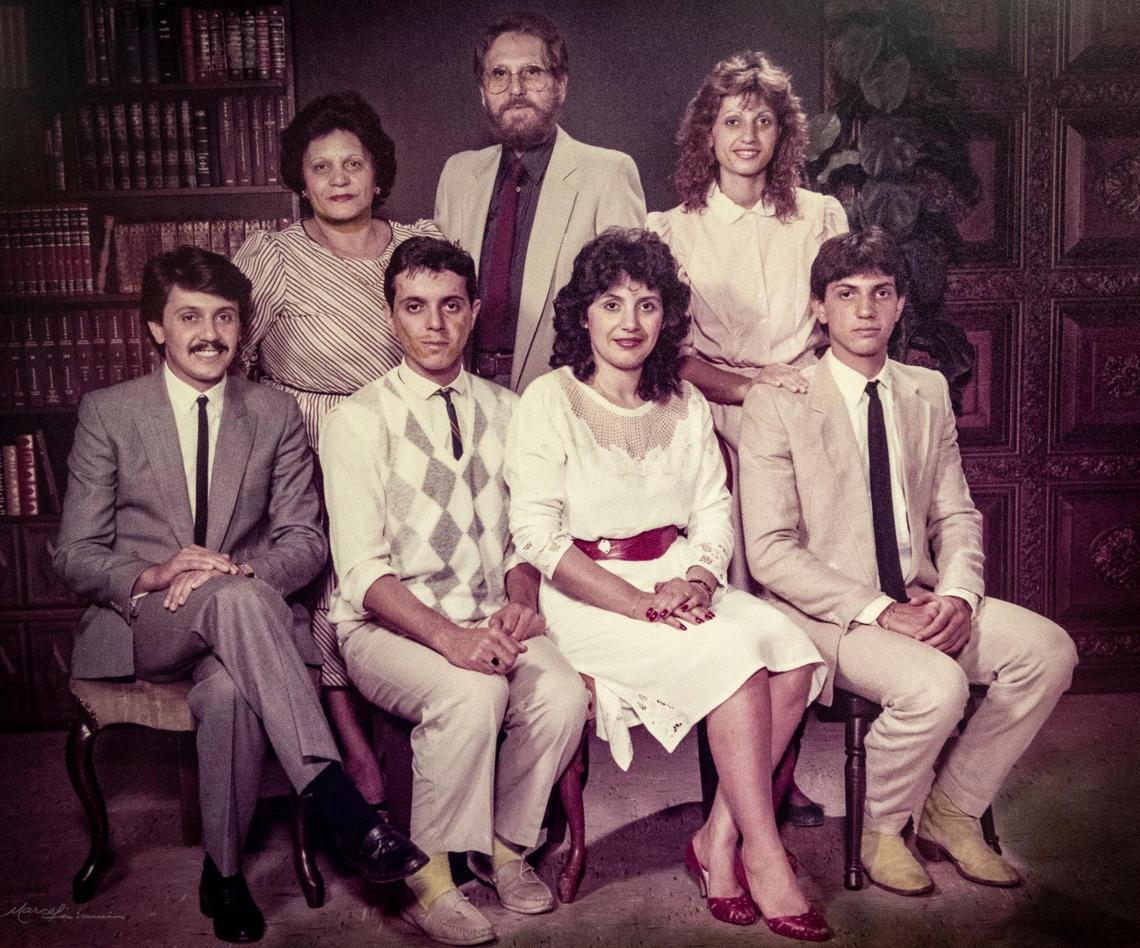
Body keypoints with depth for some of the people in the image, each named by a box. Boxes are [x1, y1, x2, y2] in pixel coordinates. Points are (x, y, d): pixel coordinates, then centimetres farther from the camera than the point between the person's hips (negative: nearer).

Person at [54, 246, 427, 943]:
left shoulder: (277, 415, 8)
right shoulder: (108, 413, 5)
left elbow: (305, 541, 4)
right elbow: (76, 554, 3)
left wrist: (237, 568, -17)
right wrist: (153, 576, -18)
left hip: (236, 618, 1)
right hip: (139, 627, -1)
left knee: (230, 692, -36)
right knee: (237, 598, -36)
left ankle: (224, 871, -11)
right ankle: (342, 806, -40)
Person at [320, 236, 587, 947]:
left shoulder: (505, 413, 10)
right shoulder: (359, 421, -4)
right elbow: (364, 571, -12)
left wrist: (522, 602, -8)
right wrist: (448, 636, -26)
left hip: (490, 622, 4)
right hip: (389, 625, -4)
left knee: (563, 693, -24)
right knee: (472, 694, -32)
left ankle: (505, 844, 3)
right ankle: (429, 875, -8)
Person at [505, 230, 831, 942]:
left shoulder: (686, 403, 14)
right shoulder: (550, 402, -3)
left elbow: (716, 513, 9)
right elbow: (538, 537, -12)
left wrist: (699, 581, -13)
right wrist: (638, 603, -20)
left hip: (681, 583, 5)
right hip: (590, 597, -5)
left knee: (796, 655, -20)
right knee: (736, 659, -26)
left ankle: (719, 838, -8)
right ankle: (764, 857, -12)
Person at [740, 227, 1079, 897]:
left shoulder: (929, 391, 11)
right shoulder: (778, 402, -8)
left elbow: (956, 515, 12)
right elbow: (771, 550, -13)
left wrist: (957, 596, -9)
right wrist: (879, 611, -20)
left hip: (922, 600, 6)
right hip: (827, 611, -6)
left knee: (1049, 649, -13)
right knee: (936, 684, -30)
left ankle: (953, 809, 6)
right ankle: (880, 828, 2)